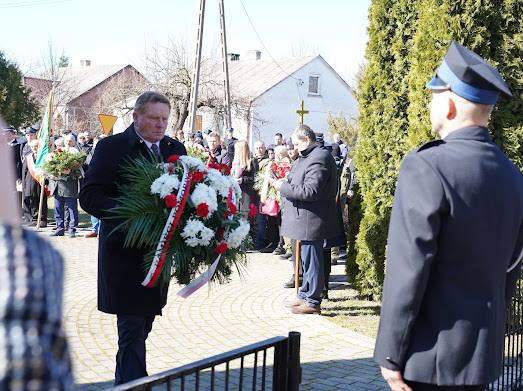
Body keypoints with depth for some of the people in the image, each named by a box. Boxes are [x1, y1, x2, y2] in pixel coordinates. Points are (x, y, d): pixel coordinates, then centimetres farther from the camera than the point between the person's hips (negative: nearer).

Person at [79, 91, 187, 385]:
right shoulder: (112, 147, -6)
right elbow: (89, 196, -12)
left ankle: (124, 380, 35)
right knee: (132, 327, -6)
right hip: (125, 249, -6)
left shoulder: (176, 149, 9)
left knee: (144, 323, 17)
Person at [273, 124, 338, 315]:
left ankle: (312, 301, 4)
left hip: (312, 220, -11)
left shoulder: (318, 159, -18)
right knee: (307, 259, 18)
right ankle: (306, 295, 29)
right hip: (305, 219, 11)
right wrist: (286, 182, 9)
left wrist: (283, 187, -19)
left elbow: (311, 191, -25)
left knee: (311, 259, -3)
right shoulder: (308, 157, 15)